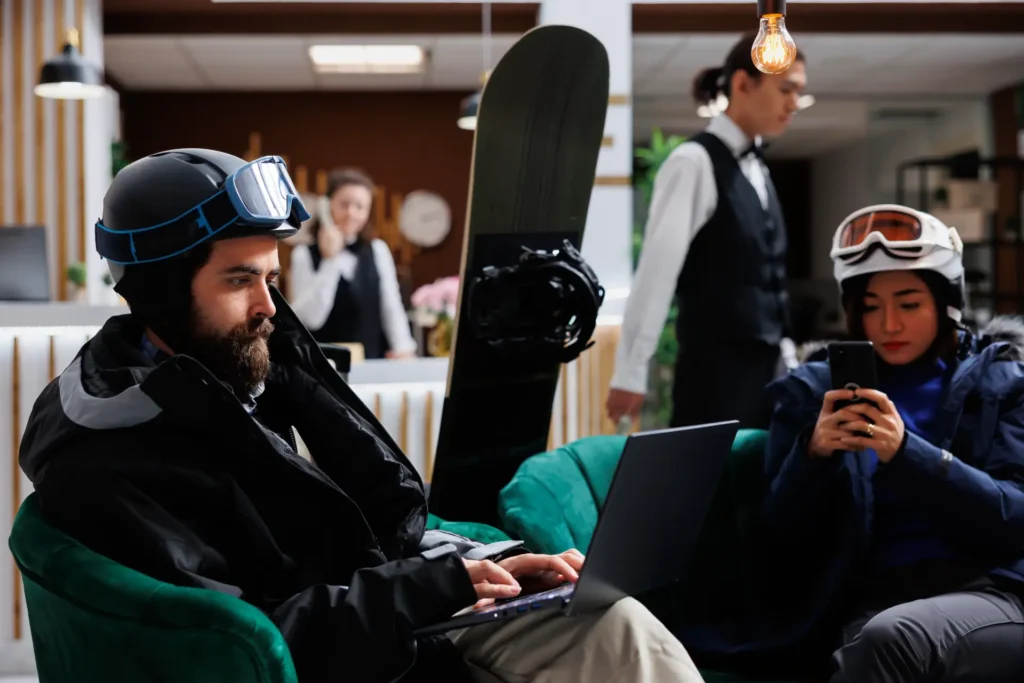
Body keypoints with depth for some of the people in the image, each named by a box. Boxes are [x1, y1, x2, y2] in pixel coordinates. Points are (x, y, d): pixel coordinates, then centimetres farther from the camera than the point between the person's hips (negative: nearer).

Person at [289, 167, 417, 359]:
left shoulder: (378, 251, 7)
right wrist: (329, 261, -13)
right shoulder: (305, 254, -1)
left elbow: (392, 308, 6)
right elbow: (311, 318, -11)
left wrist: (403, 350, -9)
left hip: (373, 361, 3)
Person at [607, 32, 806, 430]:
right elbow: (657, 269, -15)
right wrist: (631, 372, -17)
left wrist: (787, 354, 16)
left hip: (762, 368, 8)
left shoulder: (757, 169, 14)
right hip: (714, 370, -8)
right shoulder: (695, 162, -11)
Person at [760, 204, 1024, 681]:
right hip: (872, 603, 1)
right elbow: (782, 543, 7)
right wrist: (813, 453, -12)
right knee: (878, 641, -36)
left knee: (890, 639, -34)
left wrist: (905, 452, -18)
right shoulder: (813, 392, 13)